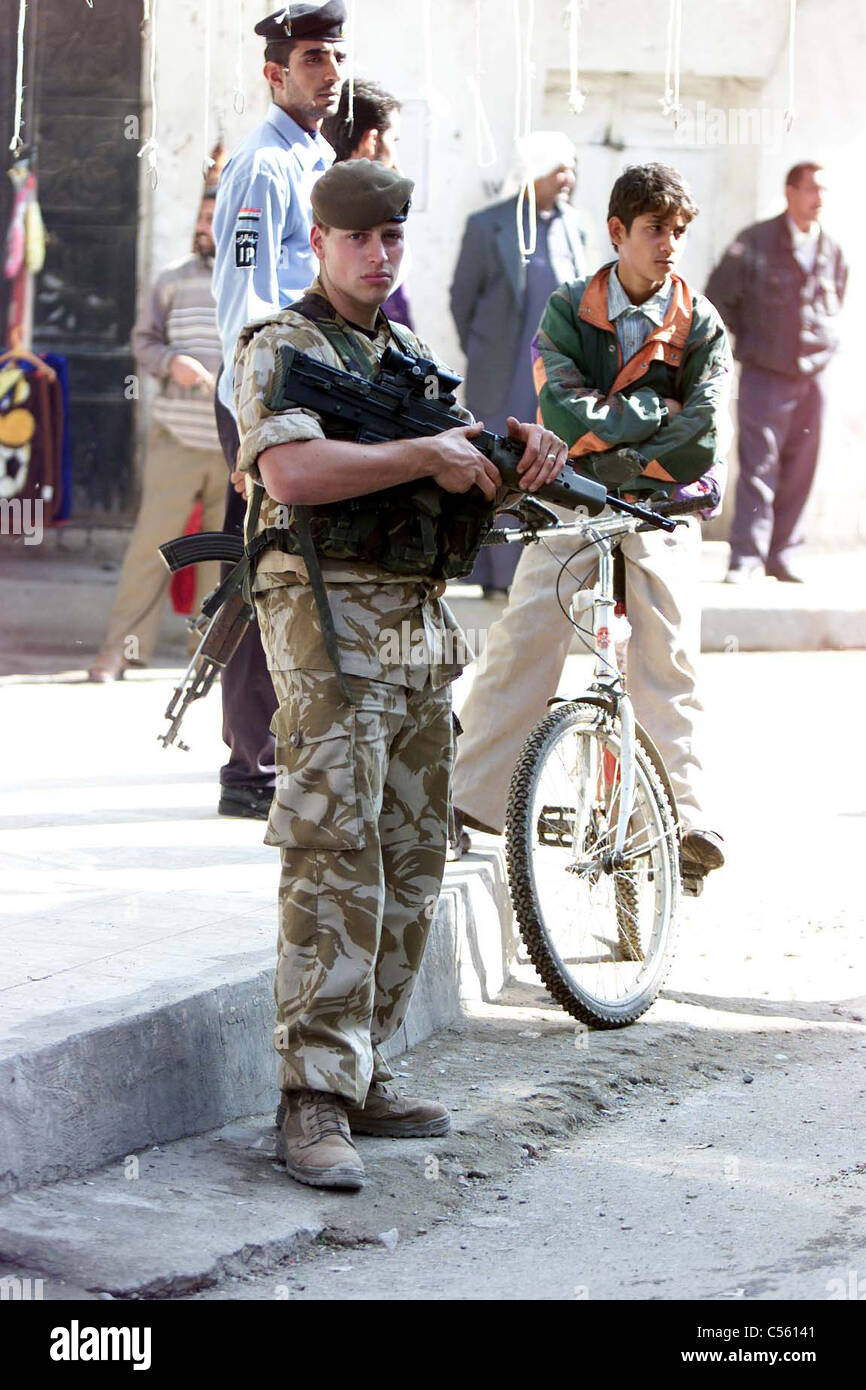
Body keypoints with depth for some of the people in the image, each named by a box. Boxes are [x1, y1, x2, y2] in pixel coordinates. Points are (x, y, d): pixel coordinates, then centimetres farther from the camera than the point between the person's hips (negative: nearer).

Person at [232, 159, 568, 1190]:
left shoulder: (411, 355, 20)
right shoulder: (280, 348, -4)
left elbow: (467, 484, 23)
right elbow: (293, 471, -22)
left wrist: (520, 448, 1)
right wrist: (425, 455, -17)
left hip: (422, 625, 8)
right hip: (331, 617, -8)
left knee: (411, 865, 9)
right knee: (336, 862, -15)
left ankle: (362, 1075, 16)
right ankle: (315, 1102, -15)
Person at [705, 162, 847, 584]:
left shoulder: (832, 252, 7)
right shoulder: (755, 243, -6)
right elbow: (718, 296, 2)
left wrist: (826, 343, 13)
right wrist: (744, 344, 4)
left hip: (812, 375, 4)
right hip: (764, 375, -4)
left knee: (799, 470, 5)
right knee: (758, 465, -7)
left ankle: (785, 556, 13)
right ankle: (746, 556, -4)